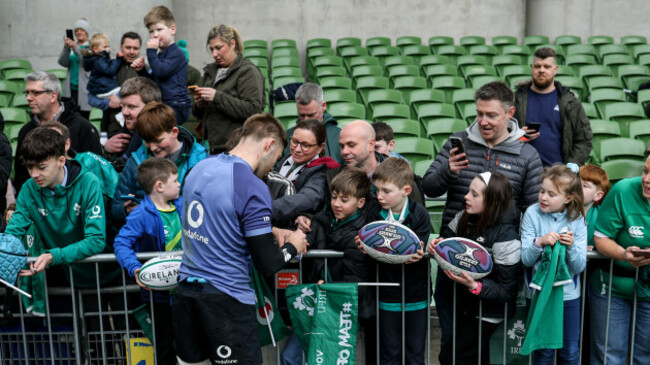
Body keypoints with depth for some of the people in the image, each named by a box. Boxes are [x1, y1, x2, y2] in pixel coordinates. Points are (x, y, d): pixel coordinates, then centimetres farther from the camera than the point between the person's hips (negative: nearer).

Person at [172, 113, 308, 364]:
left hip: (185, 289, 8)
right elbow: (267, 265, -16)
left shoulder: (199, 168, 6)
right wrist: (293, 246, 3)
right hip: (225, 299, -7)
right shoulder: (253, 187, -18)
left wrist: (271, 232, 16)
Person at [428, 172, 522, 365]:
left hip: (487, 311, -7)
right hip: (465, 303, 7)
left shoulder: (506, 237, -25)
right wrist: (438, 243, -13)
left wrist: (474, 285, -35)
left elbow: (506, 290, -21)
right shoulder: (464, 218, -5)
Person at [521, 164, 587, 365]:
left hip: (568, 293, 1)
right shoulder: (532, 214, -9)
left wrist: (571, 246, -26)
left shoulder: (576, 220, -5)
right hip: (539, 292, -1)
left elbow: (579, 267, -8)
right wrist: (539, 242, -28)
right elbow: (525, 260, -11)